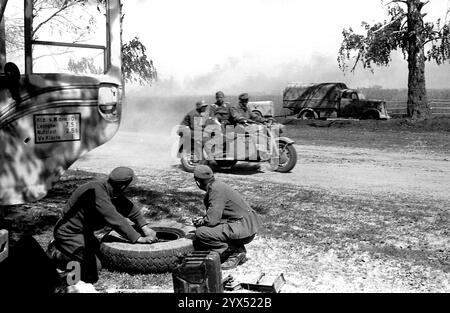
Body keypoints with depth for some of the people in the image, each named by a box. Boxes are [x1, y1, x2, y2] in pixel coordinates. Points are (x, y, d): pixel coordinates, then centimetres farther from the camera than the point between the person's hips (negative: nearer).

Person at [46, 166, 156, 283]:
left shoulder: (112, 191, -2)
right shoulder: (96, 192, -31)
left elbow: (129, 207, 7)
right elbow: (115, 220, -32)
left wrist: (145, 227, -2)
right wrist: (139, 239, -26)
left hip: (84, 231, 10)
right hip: (69, 233, -10)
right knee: (91, 273, -17)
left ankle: (59, 246, 20)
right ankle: (56, 254, -1)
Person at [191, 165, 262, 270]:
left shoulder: (216, 189, -17)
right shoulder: (216, 185, 14)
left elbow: (212, 220, -23)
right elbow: (216, 215, 23)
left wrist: (200, 222, -3)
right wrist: (202, 219, 7)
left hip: (243, 228, -10)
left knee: (201, 233, -20)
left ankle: (235, 253, -8)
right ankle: (238, 250, 10)